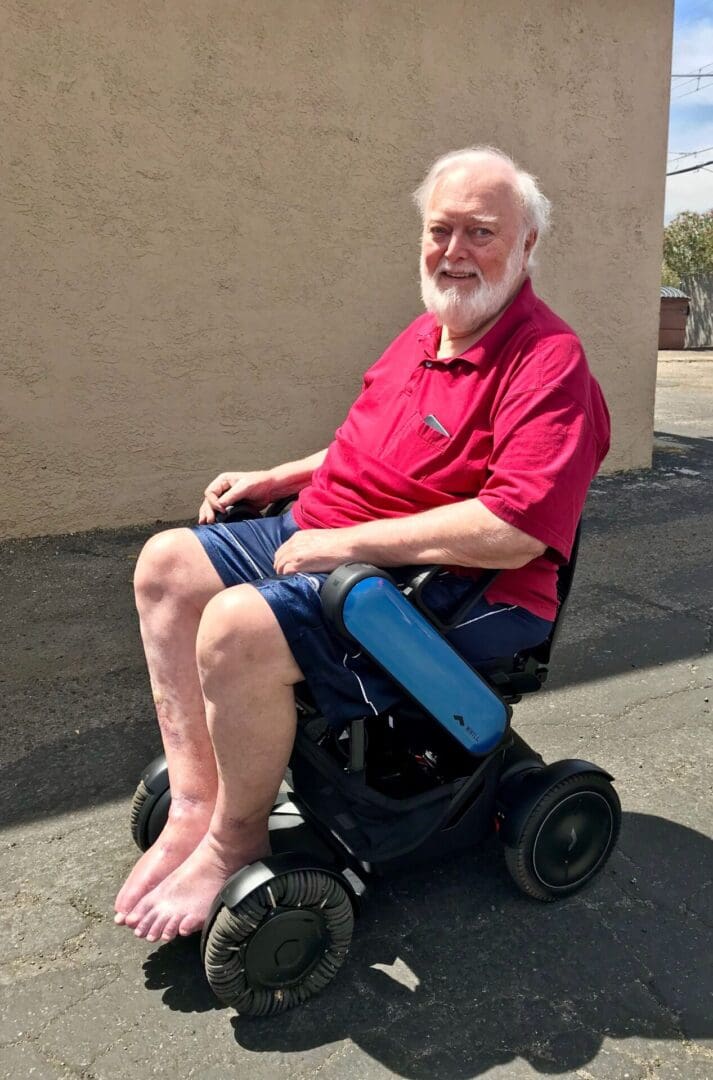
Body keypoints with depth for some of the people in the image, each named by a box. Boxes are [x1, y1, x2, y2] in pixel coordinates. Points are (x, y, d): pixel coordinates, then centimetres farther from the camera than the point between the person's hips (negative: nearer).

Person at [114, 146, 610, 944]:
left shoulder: (550, 363, -16)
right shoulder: (428, 333, 13)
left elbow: (515, 531, -28)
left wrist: (348, 542, -23)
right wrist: (277, 480, 16)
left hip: (449, 589, -10)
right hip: (327, 541, 10)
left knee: (238, 626, -30)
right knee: (166, 563, 4)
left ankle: (236, 839, -2)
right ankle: (194, 797, 1)